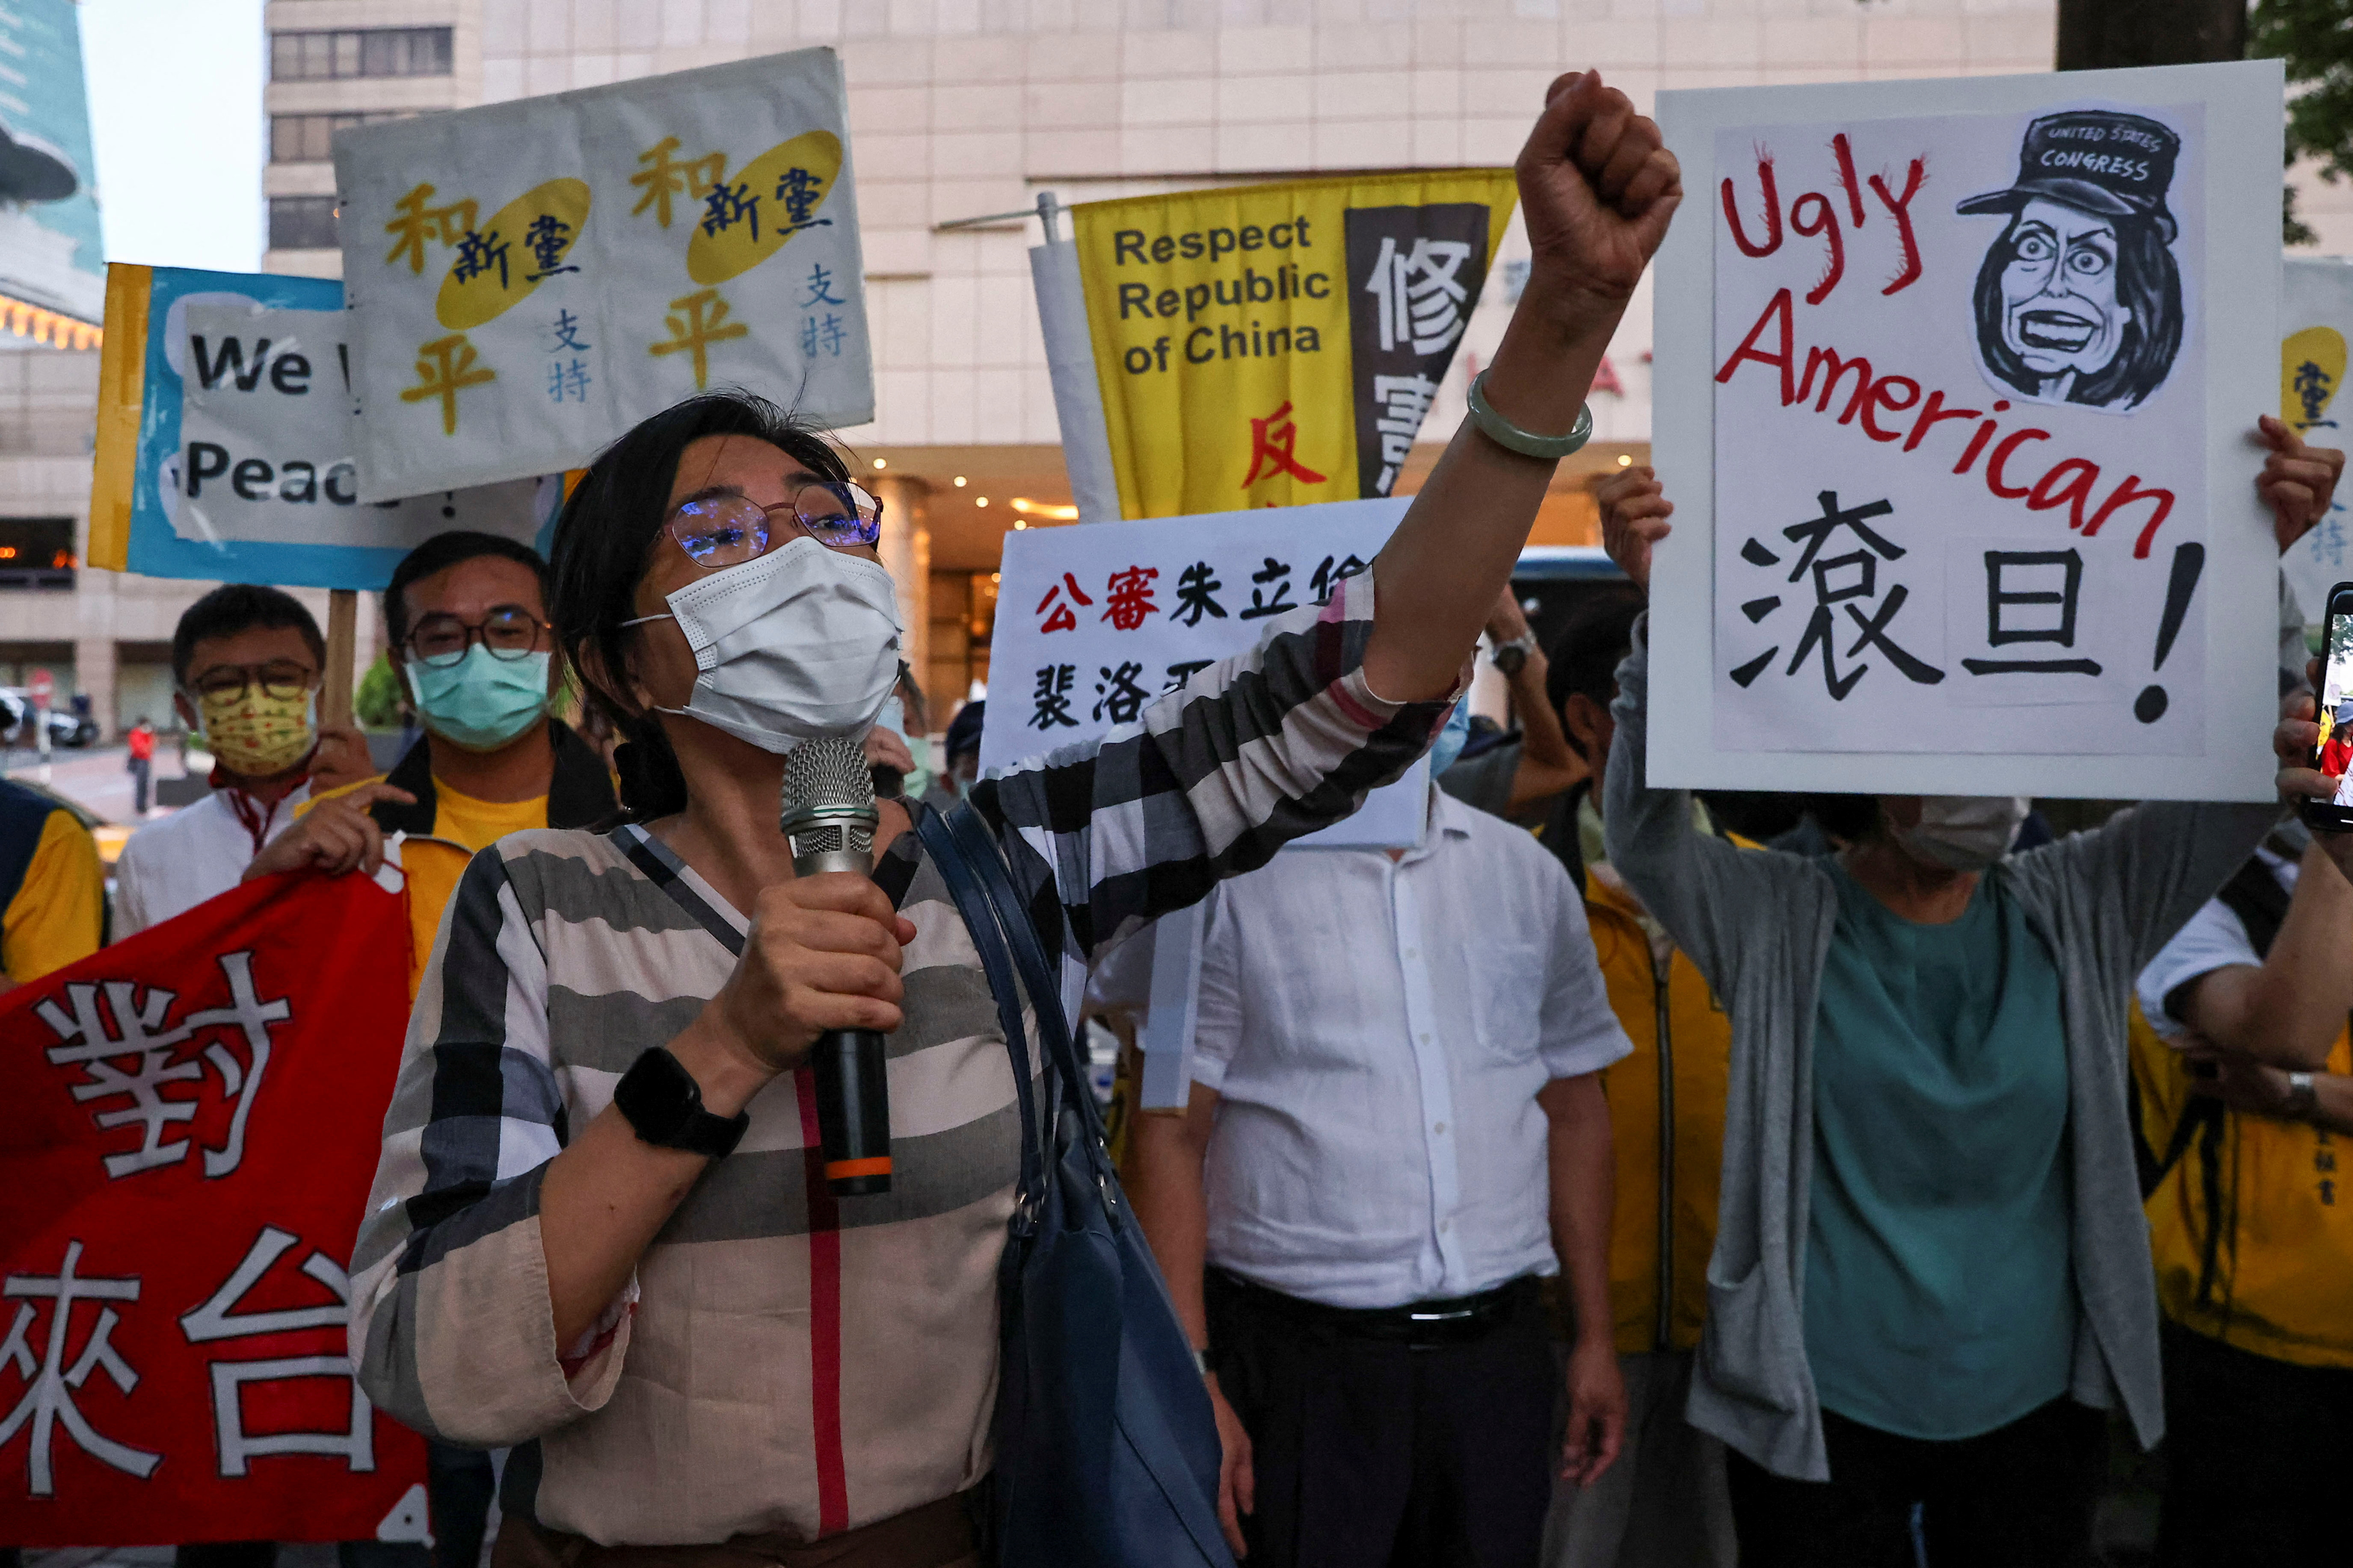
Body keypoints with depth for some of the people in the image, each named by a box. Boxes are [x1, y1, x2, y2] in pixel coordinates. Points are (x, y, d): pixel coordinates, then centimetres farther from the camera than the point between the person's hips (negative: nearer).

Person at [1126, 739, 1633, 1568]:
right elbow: (1170, 1134, -8)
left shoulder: (1529, 873, 8)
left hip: (1498, 1349, 4)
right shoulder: (1227, 876, -5)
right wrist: (1189, 1383, -13)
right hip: (1300, 1359, -3)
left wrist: (1595, 1338, 11)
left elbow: (1576, 1112, 13)